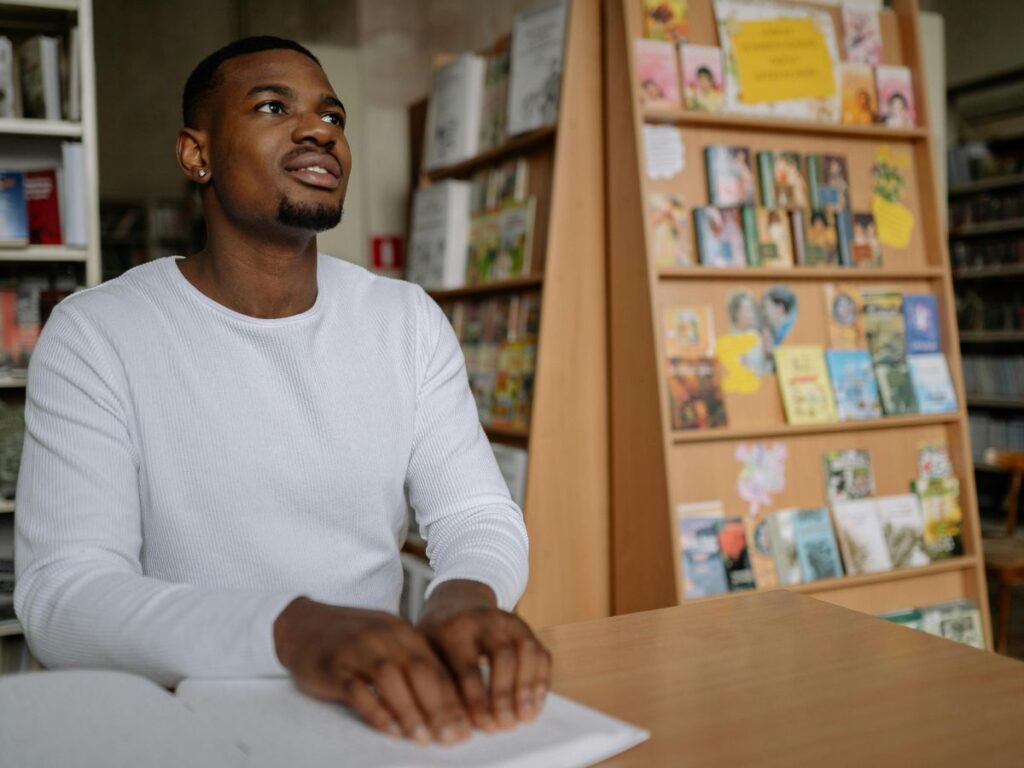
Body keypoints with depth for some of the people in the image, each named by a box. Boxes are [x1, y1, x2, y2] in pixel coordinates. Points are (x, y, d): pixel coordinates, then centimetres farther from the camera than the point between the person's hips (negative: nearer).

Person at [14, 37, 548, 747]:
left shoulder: (409, 319, 5)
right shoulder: (95, 335, -7)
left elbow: (479, 515, 0)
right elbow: (59, 594, -18)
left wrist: (466, 596, -26)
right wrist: (293, 629, -36)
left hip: (385, 708, 3)